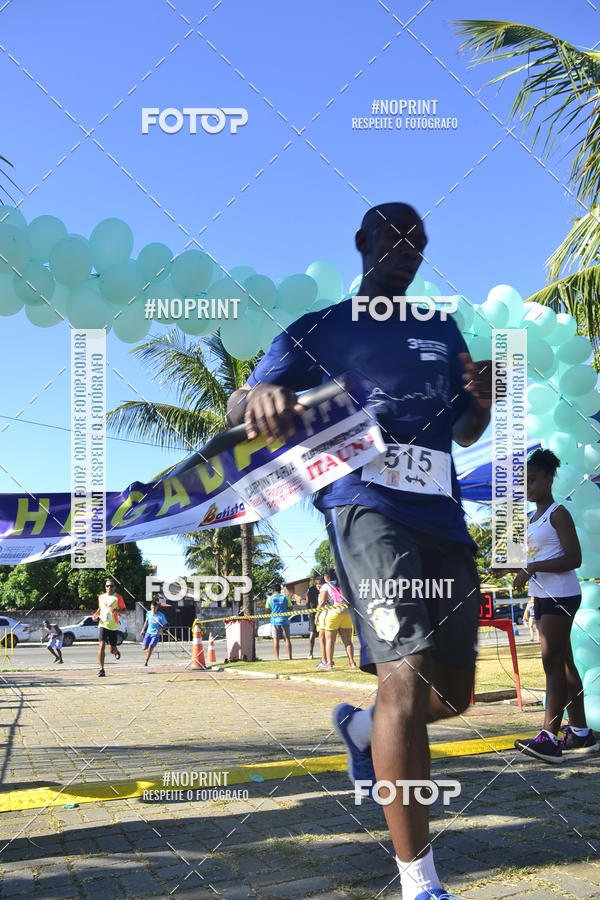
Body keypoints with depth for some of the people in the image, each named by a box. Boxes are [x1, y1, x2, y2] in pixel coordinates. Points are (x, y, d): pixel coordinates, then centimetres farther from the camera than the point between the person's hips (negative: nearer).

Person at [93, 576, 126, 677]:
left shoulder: (118, 597, 0)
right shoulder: (101, 597, 11)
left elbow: (124, 610, 0)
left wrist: (117, 610, -21)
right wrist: (96, 614, 7)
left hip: (114, 626, -1)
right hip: (103, 624, 2)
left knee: (112, 649, 6)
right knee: (101, 645, -17)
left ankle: (116, 651, 46)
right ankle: (101, 669, -14)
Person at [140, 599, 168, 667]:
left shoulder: (161, 615, -13)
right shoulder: (148, 613, 0)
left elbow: (165, 625, -6)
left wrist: (160, 630, -23)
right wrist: (143, 629, 16)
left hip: (156, 634, -4)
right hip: (148, 632, 4)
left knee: (150, 647, -17)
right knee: (144, 648, -5)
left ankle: (146, 661, -3)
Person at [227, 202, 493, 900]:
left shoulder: (442, 329, 24)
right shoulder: (318, 330, 11)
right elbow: (238, 408, 3)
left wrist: (481, 401, 4)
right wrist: (263, 397, -23)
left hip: (442, 513, 6)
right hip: (366, 504, -5)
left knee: (453, 694, 7)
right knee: (407, 674, -20)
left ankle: (361, 727, 40)